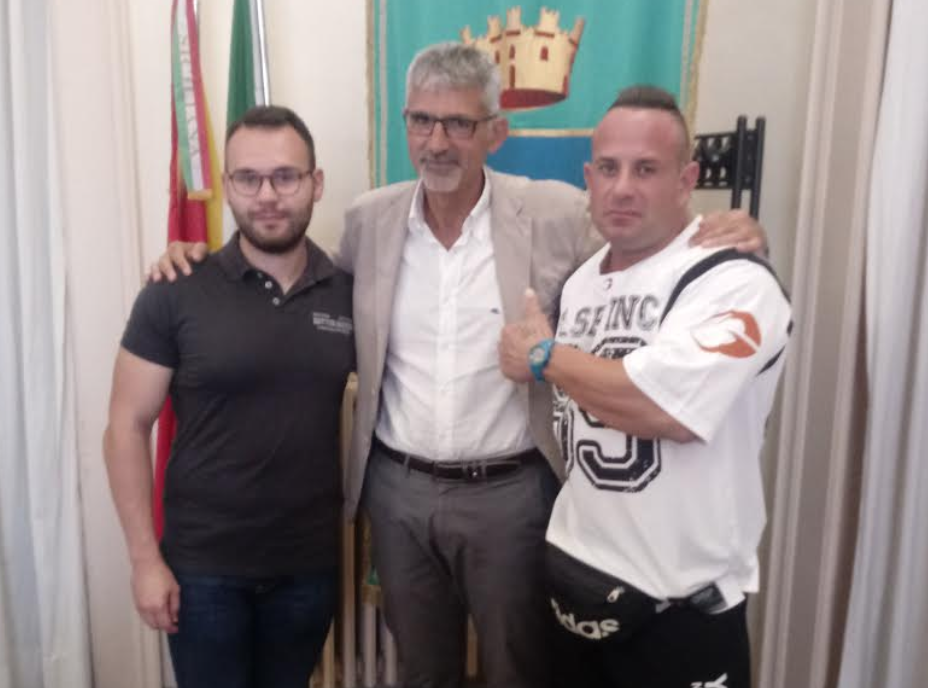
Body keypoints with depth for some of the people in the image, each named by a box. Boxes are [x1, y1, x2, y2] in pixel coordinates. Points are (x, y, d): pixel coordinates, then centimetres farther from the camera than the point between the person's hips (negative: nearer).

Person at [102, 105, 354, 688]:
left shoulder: (351, 292, -3)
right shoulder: (175, 295, -10)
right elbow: (128, 427, -6)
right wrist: (145, 558, -8)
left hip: (312, 563, 3)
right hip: (203, 566, -2)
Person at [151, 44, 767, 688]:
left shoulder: (554, 215, -10)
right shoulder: (370, 219, 0)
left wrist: (728, 237, -21)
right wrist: (205, 259, 4)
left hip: (509, 492, -3)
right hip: (397, 489, 3)